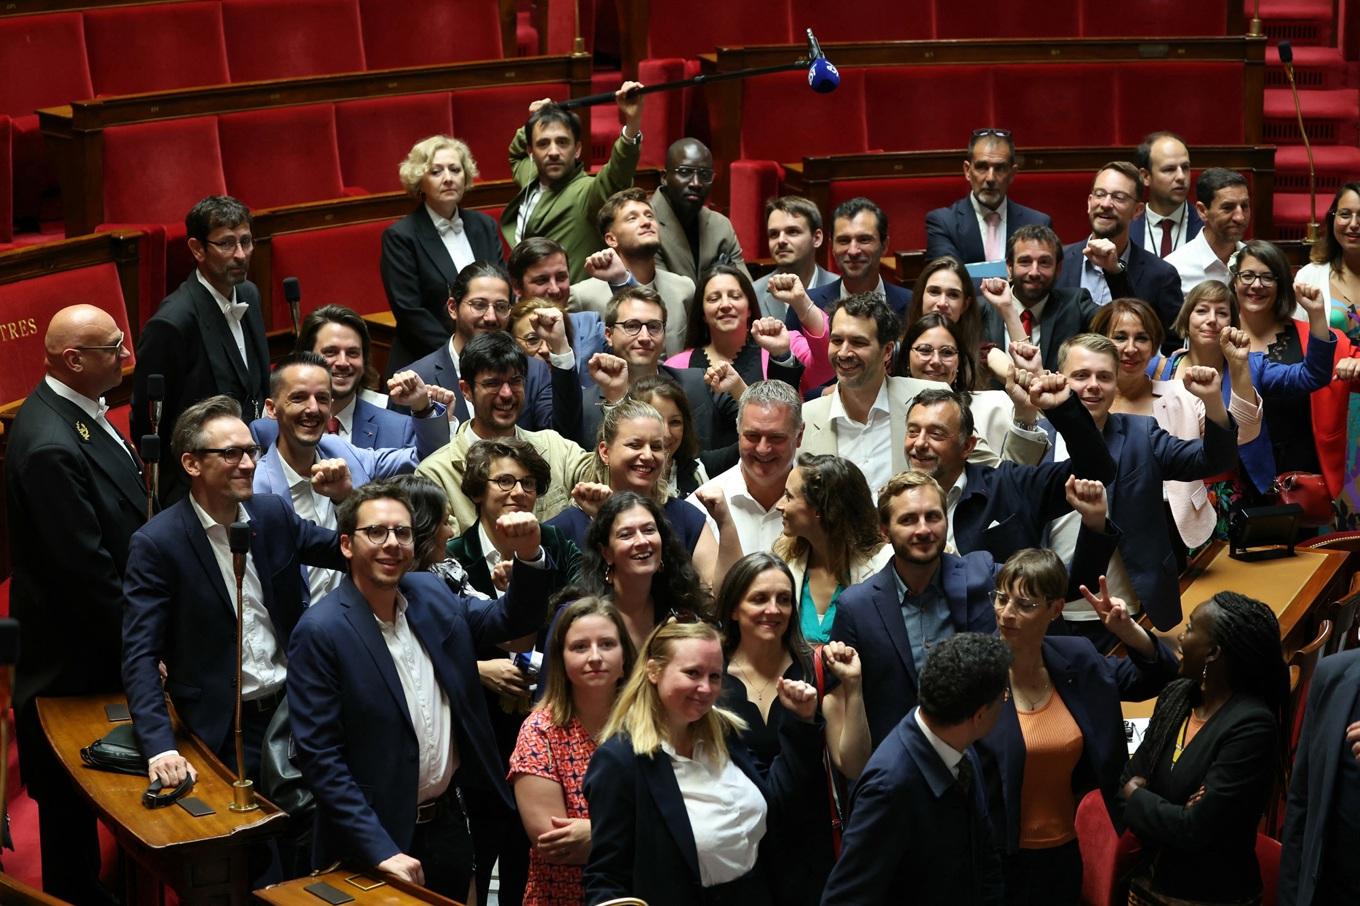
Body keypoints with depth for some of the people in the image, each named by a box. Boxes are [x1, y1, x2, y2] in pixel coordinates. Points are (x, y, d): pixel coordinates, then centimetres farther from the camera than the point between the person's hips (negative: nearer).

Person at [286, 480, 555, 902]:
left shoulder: (431, 595, 1)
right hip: (377, 838, -6)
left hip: (450, 821, 6)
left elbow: (513, 618, 11)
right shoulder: (320, 631, -16)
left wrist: (529, 553, -9)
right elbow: (319, 755, -17)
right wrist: (380, 850, -22)